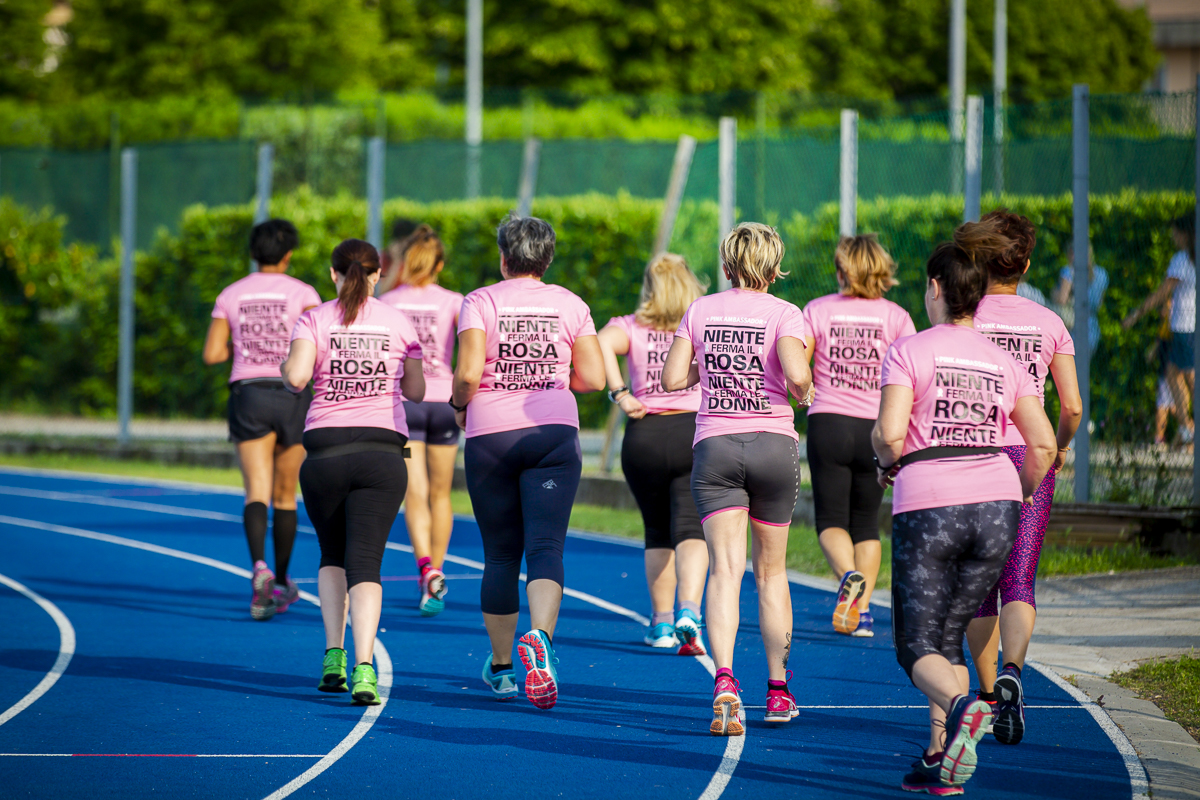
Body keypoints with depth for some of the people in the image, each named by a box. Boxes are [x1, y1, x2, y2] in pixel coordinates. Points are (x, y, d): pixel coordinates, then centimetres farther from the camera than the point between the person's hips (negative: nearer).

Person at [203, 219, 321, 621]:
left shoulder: (231, 295, 6)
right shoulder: (302, 293, 0)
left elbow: (211, 354, 3)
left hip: (247, 395, 0)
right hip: (292, 395, 0)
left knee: (257, 494, -9)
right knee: (285, 495, 16)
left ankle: (260, 567, -36)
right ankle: (281, 583, 26)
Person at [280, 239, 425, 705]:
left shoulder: (315, 320, 2)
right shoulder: (398, 323, 7)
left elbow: (296, 377, -13)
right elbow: (416, 391, 13)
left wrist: (287, 367, 9)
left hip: (326, 450, 0)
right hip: (383, 452, 0)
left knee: (332, 555, 21)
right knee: (365, 562, -5)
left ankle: (333, 656, 9)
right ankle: (363, 667, -23)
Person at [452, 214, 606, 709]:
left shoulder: (481, 302, -1)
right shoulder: (569, 305, 6)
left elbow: (468, 371, -13)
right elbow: (594, 378, 2)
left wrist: (460, 406, 6)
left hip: (490, 435, 0)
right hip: (554, 435, 0)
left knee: (500, 555, 11)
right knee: (545, 547, -8)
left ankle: (502, 667, 20)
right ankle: (540, 637, -35)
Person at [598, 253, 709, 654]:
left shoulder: (632, 327, 6)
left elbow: (603, 343, -15)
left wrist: (620, 395, -12)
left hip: (644, 436, 1)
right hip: (697, 433, -1)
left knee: (658, 532, 17)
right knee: (691, 530, -8)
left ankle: (662, 622, 18)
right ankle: (688, 612, -30)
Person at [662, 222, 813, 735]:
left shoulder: (700, 311, 6)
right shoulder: (783, 314, -3)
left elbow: (672, 379, 3)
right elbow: (796, 373, -19)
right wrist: (804, 392, 4)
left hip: (714, 446, 1)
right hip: (773, 444, -1)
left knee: (725, 569, -10)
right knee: (771, 572, 15)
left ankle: (724, 681, -32)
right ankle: (778, 691, 23)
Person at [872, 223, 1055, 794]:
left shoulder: (909, 351, -2)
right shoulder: (1004, 362, 11)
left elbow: (889, 433, -12)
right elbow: (1043, 446, 6)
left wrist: (885, 462, 10)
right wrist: (1018, 500, 22)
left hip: (926, 507, -4)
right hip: (996, 501, 4)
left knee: (917, 646, 2)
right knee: (949, 638, 17)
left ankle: (958, 707, -30)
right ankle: (940, 761, 7)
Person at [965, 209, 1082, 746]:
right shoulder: (1049, 324, 5)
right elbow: (1072, 406, 2)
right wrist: (1059, 449, 20)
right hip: (1030, 457, 1)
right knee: (1019, 582, -3)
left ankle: (987, 693, 15)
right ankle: (1011, 673, -30)